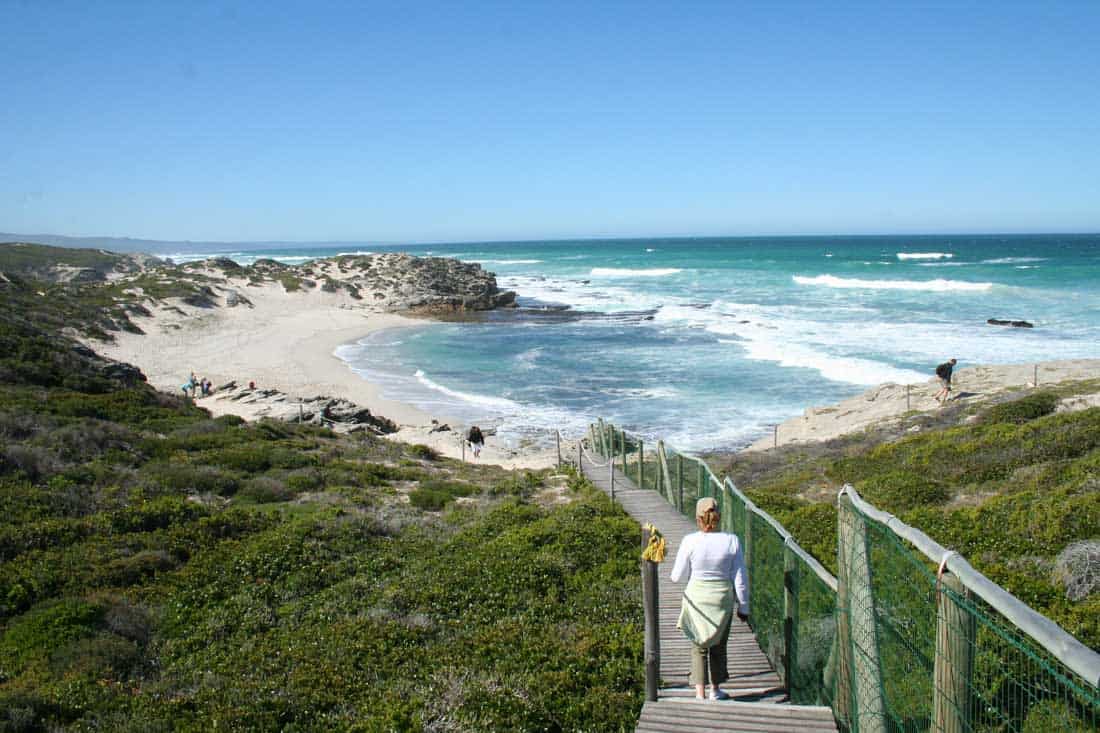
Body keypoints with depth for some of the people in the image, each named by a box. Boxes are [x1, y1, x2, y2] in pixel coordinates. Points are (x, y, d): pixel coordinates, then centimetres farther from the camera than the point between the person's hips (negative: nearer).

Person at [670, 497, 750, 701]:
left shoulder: (690, 541, -15)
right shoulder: (731, 541, -12)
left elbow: (677, 576, -5)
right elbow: (740, 579, -6)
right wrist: (743, 606, 6)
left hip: (697, 599, -1)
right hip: (723, 599, 1)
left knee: (699, 646, 14)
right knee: (718, 645, 21)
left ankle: (700, 693, 10)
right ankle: (716, 690, 36)